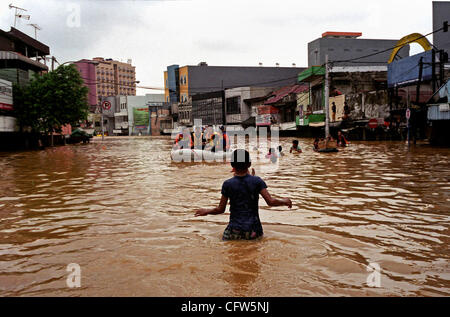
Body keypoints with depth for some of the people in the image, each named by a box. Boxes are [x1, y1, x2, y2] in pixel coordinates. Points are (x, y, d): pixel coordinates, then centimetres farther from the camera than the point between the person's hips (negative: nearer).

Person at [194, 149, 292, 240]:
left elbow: (220, 209, 2)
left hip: (235, 230, -1)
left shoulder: (227, 184, -3)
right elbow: (271, 202, -5)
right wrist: (284, 201, 14)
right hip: (254, 230, 1)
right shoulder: (257, 181, -2)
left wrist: (206, 211, 20)